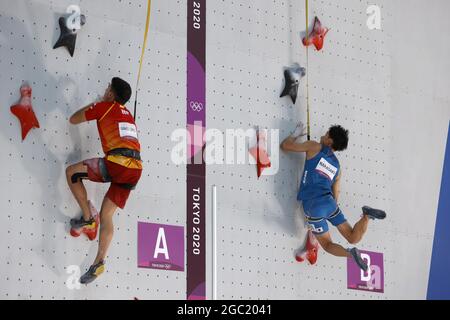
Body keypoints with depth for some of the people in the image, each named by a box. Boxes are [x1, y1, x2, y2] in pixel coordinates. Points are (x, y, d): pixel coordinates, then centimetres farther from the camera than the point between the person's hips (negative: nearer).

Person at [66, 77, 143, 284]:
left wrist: (92, 105, 33)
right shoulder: (128, 114, 26)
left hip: (117, 162, -7)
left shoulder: (104, 107, 7)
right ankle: (99, 263, 2)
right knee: (106, 214, 11)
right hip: (136, 168, 7)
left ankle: (87, 219, 8)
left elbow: (73, 120, 17)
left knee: (72, 172, 10)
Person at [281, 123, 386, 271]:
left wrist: (296, 134, 27)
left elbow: (285, 145, 9)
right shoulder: (337, 167, 20)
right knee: (354, 238, 8)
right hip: (329, 203, 4)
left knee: (327, 244, 4)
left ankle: (350, 253, -26)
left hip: (313, 206, -4)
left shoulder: (315, 147, 5)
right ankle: (366, 215, -17)